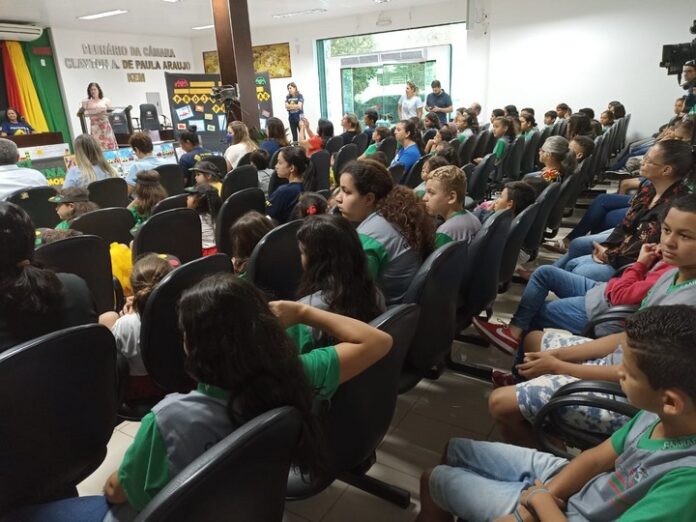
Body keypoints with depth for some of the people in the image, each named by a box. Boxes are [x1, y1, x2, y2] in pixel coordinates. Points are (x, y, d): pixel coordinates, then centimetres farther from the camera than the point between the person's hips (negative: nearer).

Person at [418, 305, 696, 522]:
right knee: (456, 448, 17)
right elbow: (595, 458, -4)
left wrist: (540, 499, -16)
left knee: (433, 479, 7)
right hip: (565, 481, 6)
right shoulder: (661, 413, -16)